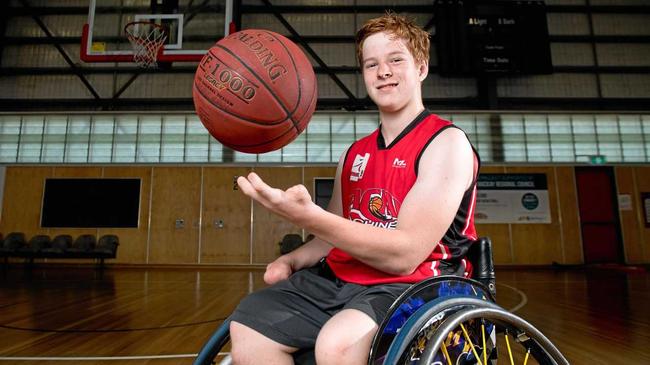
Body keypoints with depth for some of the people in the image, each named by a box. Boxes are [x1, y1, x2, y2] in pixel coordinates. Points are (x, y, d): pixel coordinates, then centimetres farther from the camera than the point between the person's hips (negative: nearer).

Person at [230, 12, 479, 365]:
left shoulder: (447, 142, -8)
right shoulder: (355, 154, 12)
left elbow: (405, 254, -19)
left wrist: (308, 217, -30)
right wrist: (293, 260, -3)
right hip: (338, 280, 6)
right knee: (249, 323, -6)